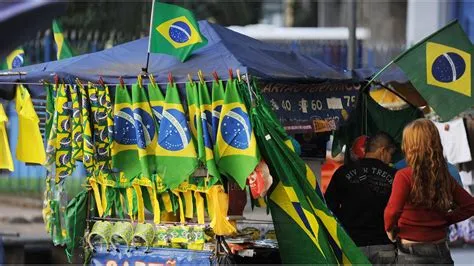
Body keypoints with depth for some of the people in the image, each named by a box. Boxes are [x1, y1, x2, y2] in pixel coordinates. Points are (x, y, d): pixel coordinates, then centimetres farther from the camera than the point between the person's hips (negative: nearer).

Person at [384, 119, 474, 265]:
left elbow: (393, 211, -26)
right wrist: (445, 220, 13)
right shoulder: (445, 176, 4)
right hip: (441, 251, 5)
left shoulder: (404, 176, -13)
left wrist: (390, 229, -7)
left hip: (412, 253, -5)